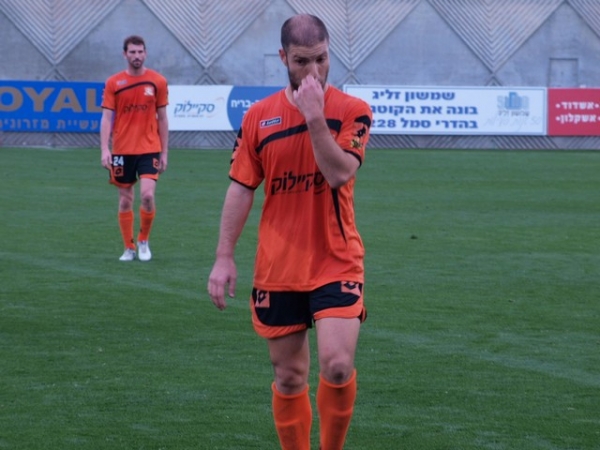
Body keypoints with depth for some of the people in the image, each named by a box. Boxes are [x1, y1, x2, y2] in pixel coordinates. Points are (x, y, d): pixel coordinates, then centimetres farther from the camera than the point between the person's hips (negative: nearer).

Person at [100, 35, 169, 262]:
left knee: (147, 195, -15)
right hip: (122, 150, 1)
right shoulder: (113, 83, 1)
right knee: (125, 201, 5)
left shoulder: (157, 81, 2)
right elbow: (106, 118, -1)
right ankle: (129, 248, 16)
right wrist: (105, 149, -13)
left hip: (149, 149, -1)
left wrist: (164, 152, 5)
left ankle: (143, 241, 6)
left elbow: (162, 118, 7)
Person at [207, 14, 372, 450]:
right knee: (289, 377, 8)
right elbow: (241, 189, 6)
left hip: (336, 263, -3)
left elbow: (339, 174, -18)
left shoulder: (351, 111, -4)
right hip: (277, 269, 3)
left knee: (337, 366, -17)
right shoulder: (259, 116, 3)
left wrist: (314, 117, -23)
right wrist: (224, 257, 1)